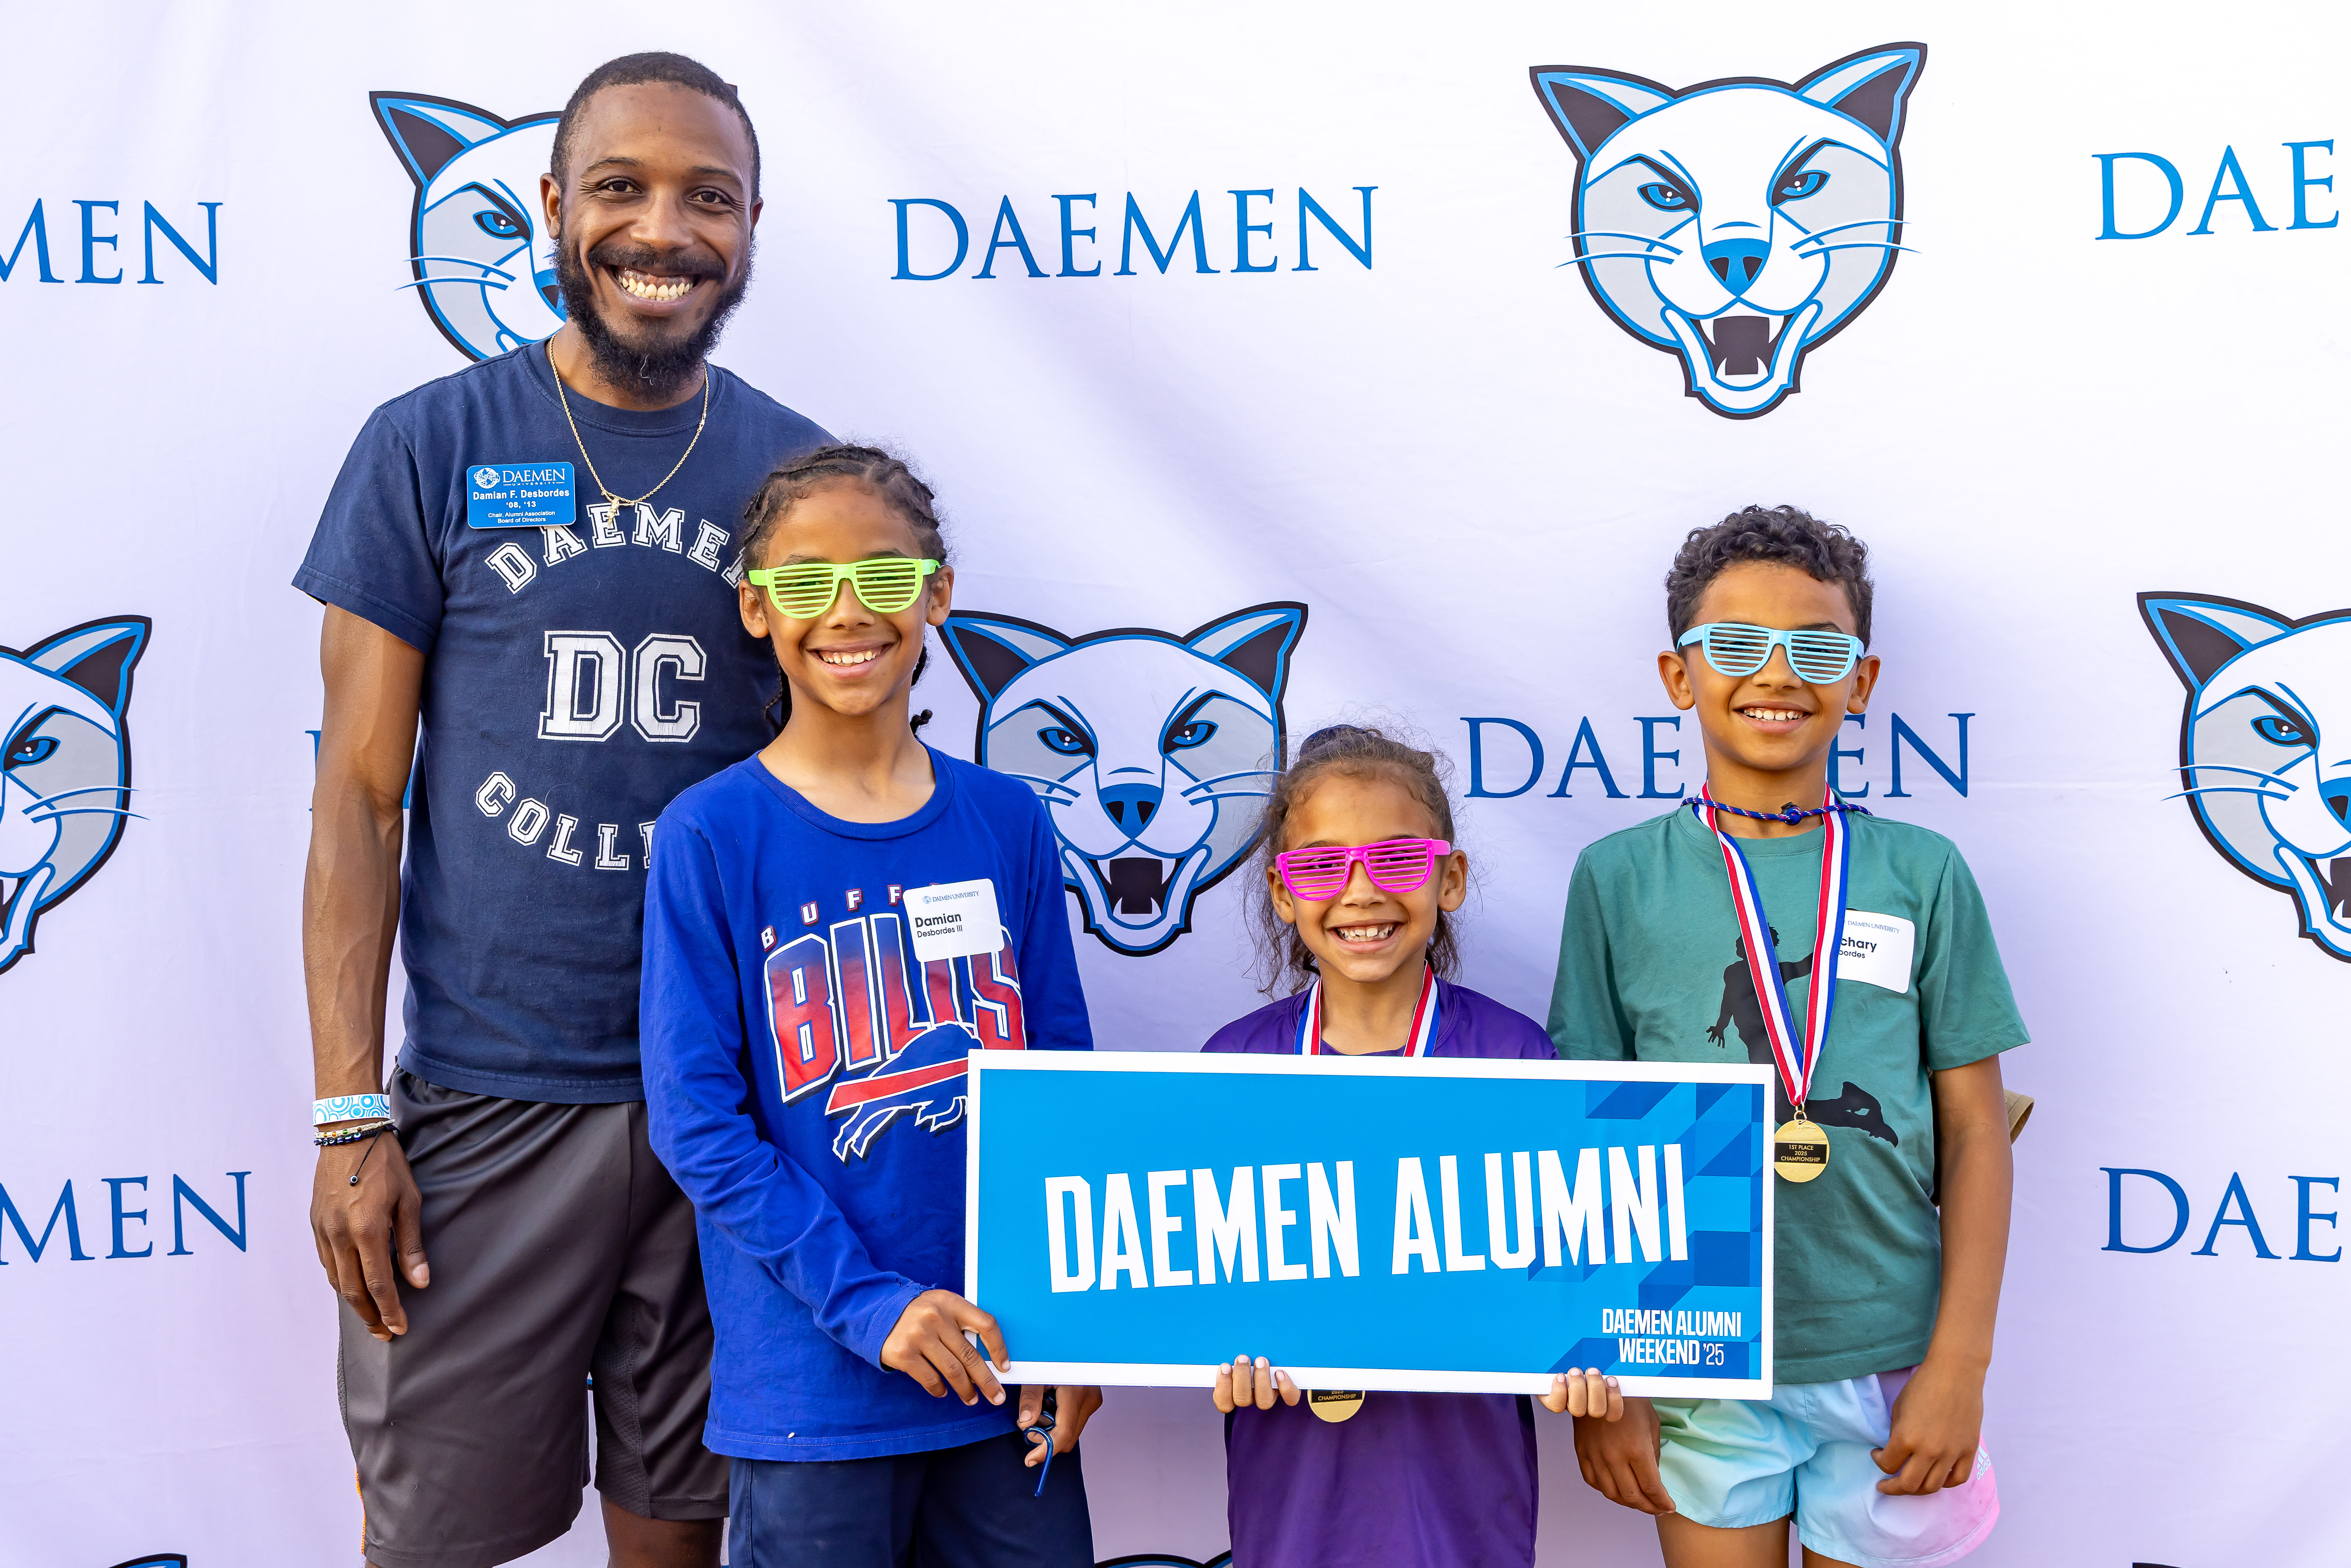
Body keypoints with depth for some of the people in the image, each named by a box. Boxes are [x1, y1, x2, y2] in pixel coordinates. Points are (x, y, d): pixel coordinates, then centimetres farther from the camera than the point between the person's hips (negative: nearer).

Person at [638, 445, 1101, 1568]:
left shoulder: (1006, 821, 3)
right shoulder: (712, 834, -7)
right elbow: (695, 1119, -9)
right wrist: (868, 1300, -16)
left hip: (1003, 1367, 3)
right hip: (812, 1392, -3)